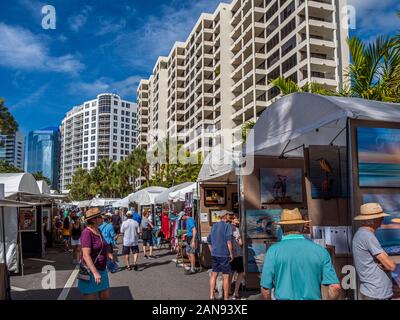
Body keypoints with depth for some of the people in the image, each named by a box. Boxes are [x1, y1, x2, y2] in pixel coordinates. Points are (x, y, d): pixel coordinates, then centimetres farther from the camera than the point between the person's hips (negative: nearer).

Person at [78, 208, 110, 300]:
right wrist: (95, 272, -31)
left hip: (101, 271, 9)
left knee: (105, 297, 13)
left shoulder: (98, 231, 7)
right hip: (90, 272, -8)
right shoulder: (87, 233, -19)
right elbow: (86, 255, -26)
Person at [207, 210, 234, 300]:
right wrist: (231, 254, -10)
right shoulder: (227, 225, -9)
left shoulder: (214, 226, 11)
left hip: (214, 254, 6)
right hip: (224, 254, -6)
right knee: (226, 276, 4)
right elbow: (229, 240, -17)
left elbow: (209, 240, 16)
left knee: (214, 274, 13)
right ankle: (226, 298, 10)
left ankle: (211, 296, 15)